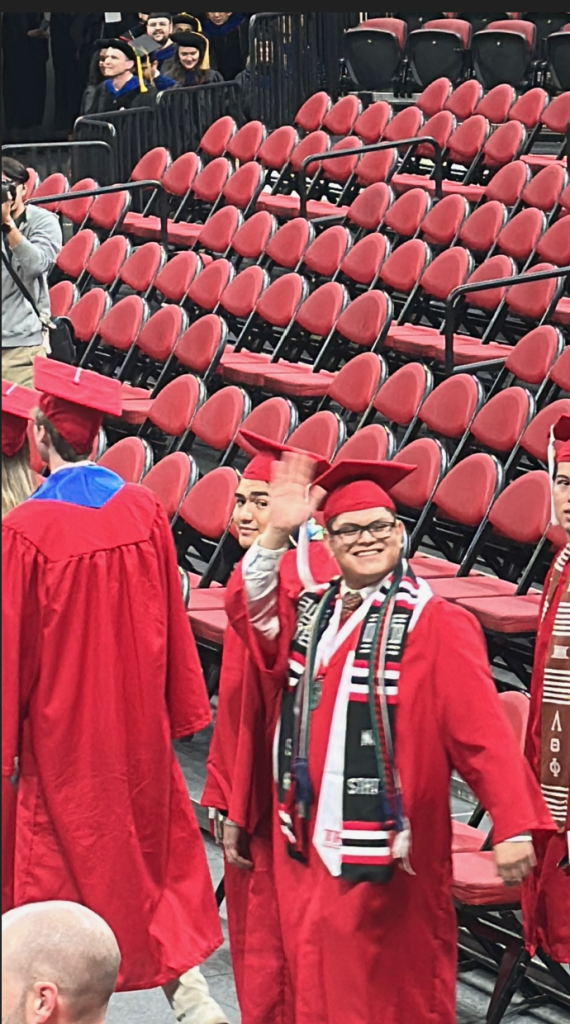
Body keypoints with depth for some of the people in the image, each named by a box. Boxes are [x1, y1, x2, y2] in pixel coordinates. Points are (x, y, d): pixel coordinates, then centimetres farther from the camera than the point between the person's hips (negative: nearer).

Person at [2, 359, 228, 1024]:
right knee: (155, 848, 17)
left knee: (61, 857, 10)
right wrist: (180, 710, 13)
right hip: (136, 722, 4)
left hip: (61, 727, -4)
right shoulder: (144, 509, -7)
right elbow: (171, 620, 2)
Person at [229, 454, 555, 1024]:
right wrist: (276, 534, -12)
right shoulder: (312, 613, 12)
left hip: (390, 846, -6)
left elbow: (482, 729, -14)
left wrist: (512, 824, -23)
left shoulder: (434, 625, -9)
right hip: (312, 841, 6)